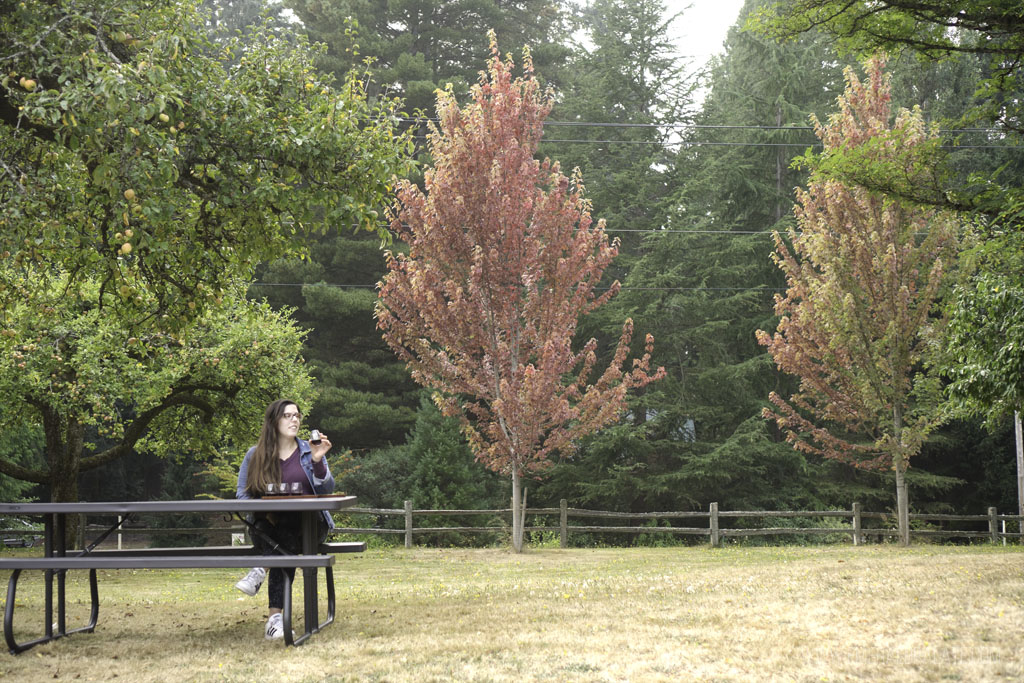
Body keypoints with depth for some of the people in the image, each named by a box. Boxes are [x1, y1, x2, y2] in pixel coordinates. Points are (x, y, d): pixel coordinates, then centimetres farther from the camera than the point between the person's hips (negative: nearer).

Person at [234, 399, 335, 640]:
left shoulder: (308, 450, 10)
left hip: (308, 525, 1)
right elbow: (241, 494, 9)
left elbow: (326, 490, 1)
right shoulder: (255, 455, 9)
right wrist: (263, 512, -12)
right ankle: (277, 616, -34)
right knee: (285, 547, -34)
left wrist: (318, 461, -16)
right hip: (269, 528, -1)